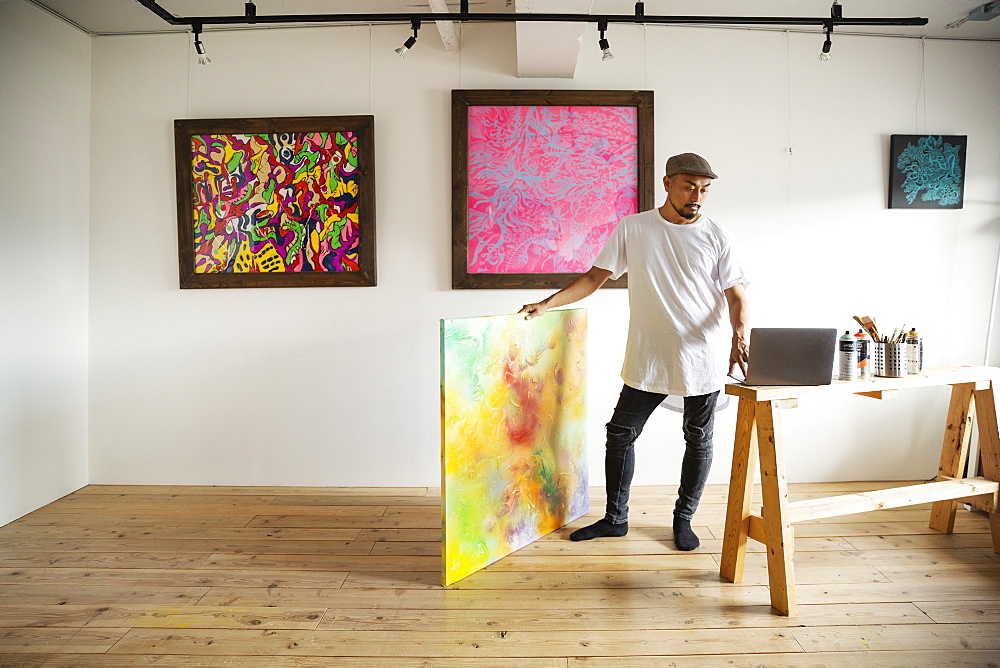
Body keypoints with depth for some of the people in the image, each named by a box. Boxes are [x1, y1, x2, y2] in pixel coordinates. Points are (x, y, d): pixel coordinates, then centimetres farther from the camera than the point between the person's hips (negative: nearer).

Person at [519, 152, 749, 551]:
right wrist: (547, 304, -11)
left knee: (699, 441, 10)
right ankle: (615, 518, 23)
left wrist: (740, 336, -22)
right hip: (647, 360, 1)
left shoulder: (715, 235, 0)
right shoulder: (632, 228, 1)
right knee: (620, 433, 6)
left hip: (703, 361, 0)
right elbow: (595, 277, 1)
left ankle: (683, 519, 30)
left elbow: (735, 294, -2)